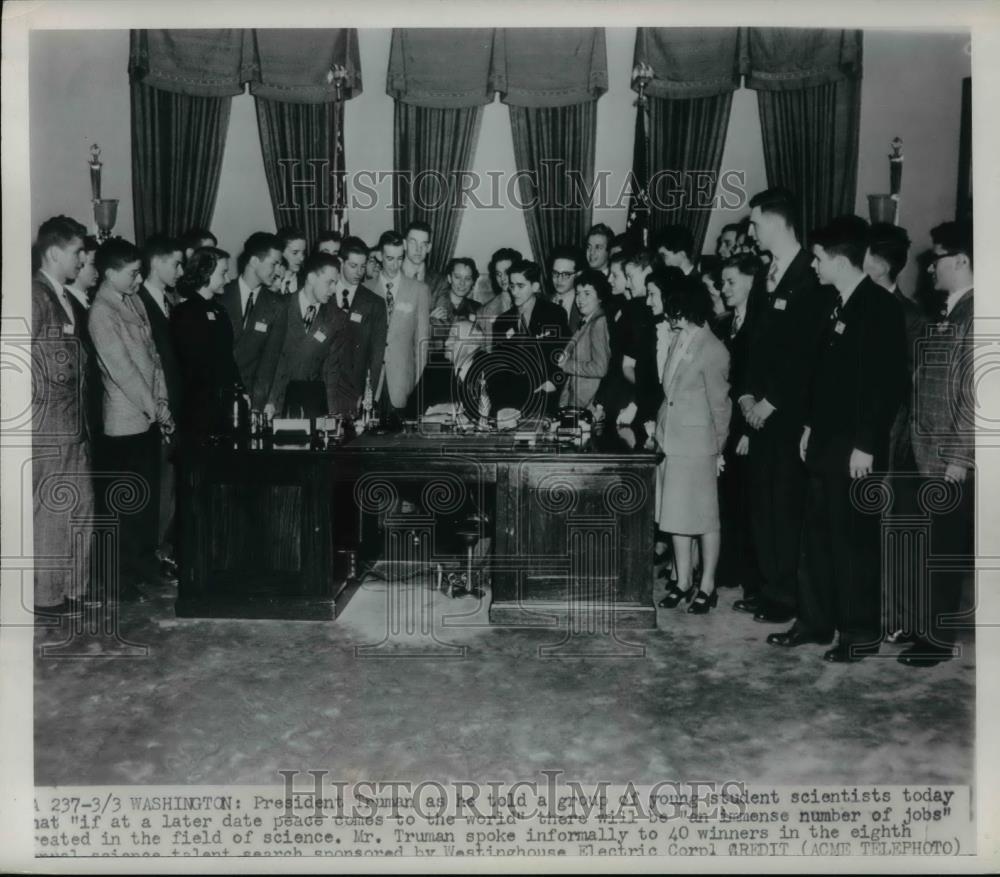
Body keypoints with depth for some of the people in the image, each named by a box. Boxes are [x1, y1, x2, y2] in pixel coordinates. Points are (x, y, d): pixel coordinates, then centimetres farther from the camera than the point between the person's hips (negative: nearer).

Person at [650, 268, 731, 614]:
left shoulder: (712, 350, -17)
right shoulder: (677, 339, 2)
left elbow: (719, 405, -8)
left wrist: (718, 449, -1)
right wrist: (658, 424, 6)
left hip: (697, 444, -7)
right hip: (670, 439, 7)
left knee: (704, 517, 5)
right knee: (675, 514, 12)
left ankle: (706, 587, 18)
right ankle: (683, 582, 24)